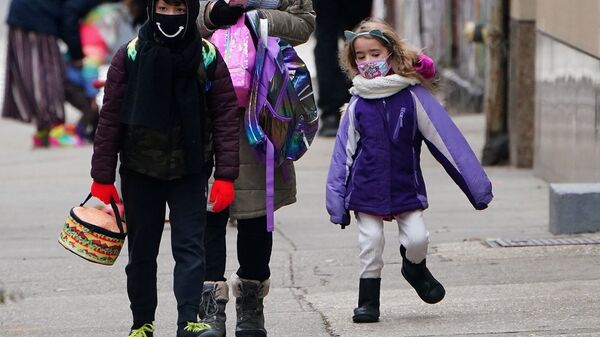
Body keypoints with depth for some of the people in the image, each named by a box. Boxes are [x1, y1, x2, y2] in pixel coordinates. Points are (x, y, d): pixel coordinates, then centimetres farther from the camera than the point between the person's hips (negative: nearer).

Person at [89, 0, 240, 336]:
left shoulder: (208, 57, -4)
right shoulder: (131, 56, -4)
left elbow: (226, 116, -4)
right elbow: (111, 117, -2)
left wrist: (225, 175, -11)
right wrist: (103, 178, -4)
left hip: (190, 170, -1)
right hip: (140, 169, 1)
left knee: (190, 246, -8)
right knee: (142, 251, 10)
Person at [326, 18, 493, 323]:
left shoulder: (413, 96, -6)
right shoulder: (358, 104, 1)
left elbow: (445, 139, -5)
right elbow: (344, 153, 7)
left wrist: (476, 184, -6)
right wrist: (337, 201, 4)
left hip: (407, 188, -1)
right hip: (367, 191, 1)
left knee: (417, 238, -11)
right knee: (370, 246, 0)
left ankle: (415, 270, 22)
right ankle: (368, 302, 16)